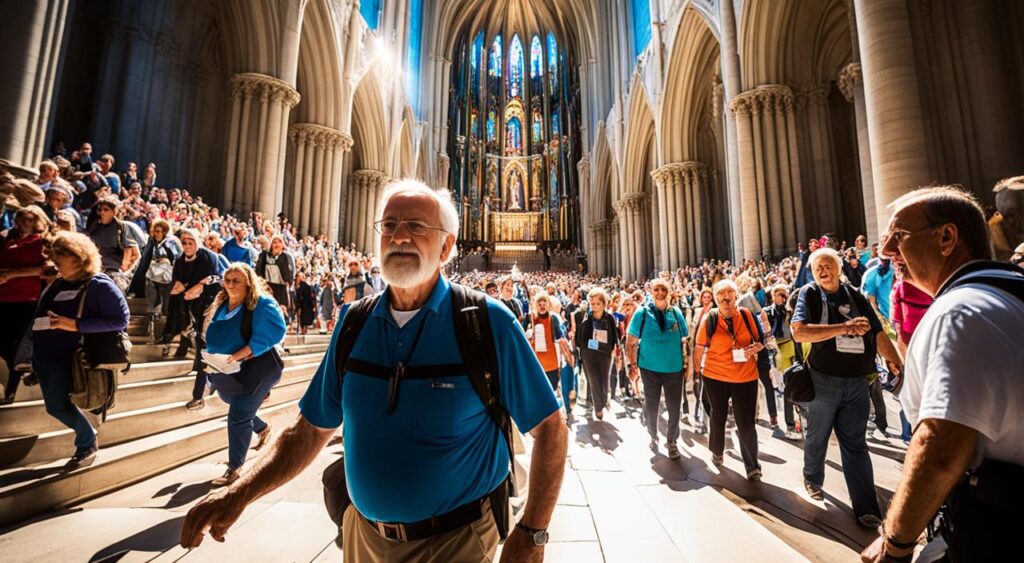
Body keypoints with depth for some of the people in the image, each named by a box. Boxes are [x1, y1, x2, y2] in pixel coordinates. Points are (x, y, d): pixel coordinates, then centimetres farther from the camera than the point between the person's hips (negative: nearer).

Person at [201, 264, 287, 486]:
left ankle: (234, 468, 9)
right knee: (239, 412, 22)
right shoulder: (220, 306, 8)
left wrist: (242, 353, -30)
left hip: (256, 369, -8)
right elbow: (214, 339, 16)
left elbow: (274, 330, -26)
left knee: (238, 416, -5)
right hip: (228, 373, 8)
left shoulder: (261, 303, -15)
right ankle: (262, 428, 52)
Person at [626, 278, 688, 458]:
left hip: (674, 368, 2)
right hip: (650, 368, -1)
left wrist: (687, 363, 2)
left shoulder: (676, 313, -1)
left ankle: (671, 441, 32)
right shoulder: (642, 313, -8)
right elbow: (631, 341, -5)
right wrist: (632, 365, -9)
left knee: (674, 406, 11)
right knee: (651, 405, 14)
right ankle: (653, 437, 37)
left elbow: (684, 340, 6)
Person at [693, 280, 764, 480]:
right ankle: (717, 452, 43)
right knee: (718, 416, 19)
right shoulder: (709, 319, -11)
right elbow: (700, 348, -2)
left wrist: (755, 347, -15)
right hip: (715, 376, 0)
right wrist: (697, 369, 3)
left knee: (746, 423, 2)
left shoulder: (746, 314, -6)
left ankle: (752, 466, 19)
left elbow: (759, 340, 6)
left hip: (745, 376, 0)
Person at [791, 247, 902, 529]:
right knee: (817, 437, 15)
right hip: (823, 380, -2)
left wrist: (898, 364, -3)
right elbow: (799, 332, -19)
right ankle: (813, 479, 37)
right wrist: (844, 328, -22)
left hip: (858, 381, 2)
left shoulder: (855, 295, 6)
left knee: (855, 445, 6)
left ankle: (866, 507, 12)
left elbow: (878, 334, 8)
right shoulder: (809, 294, -5)